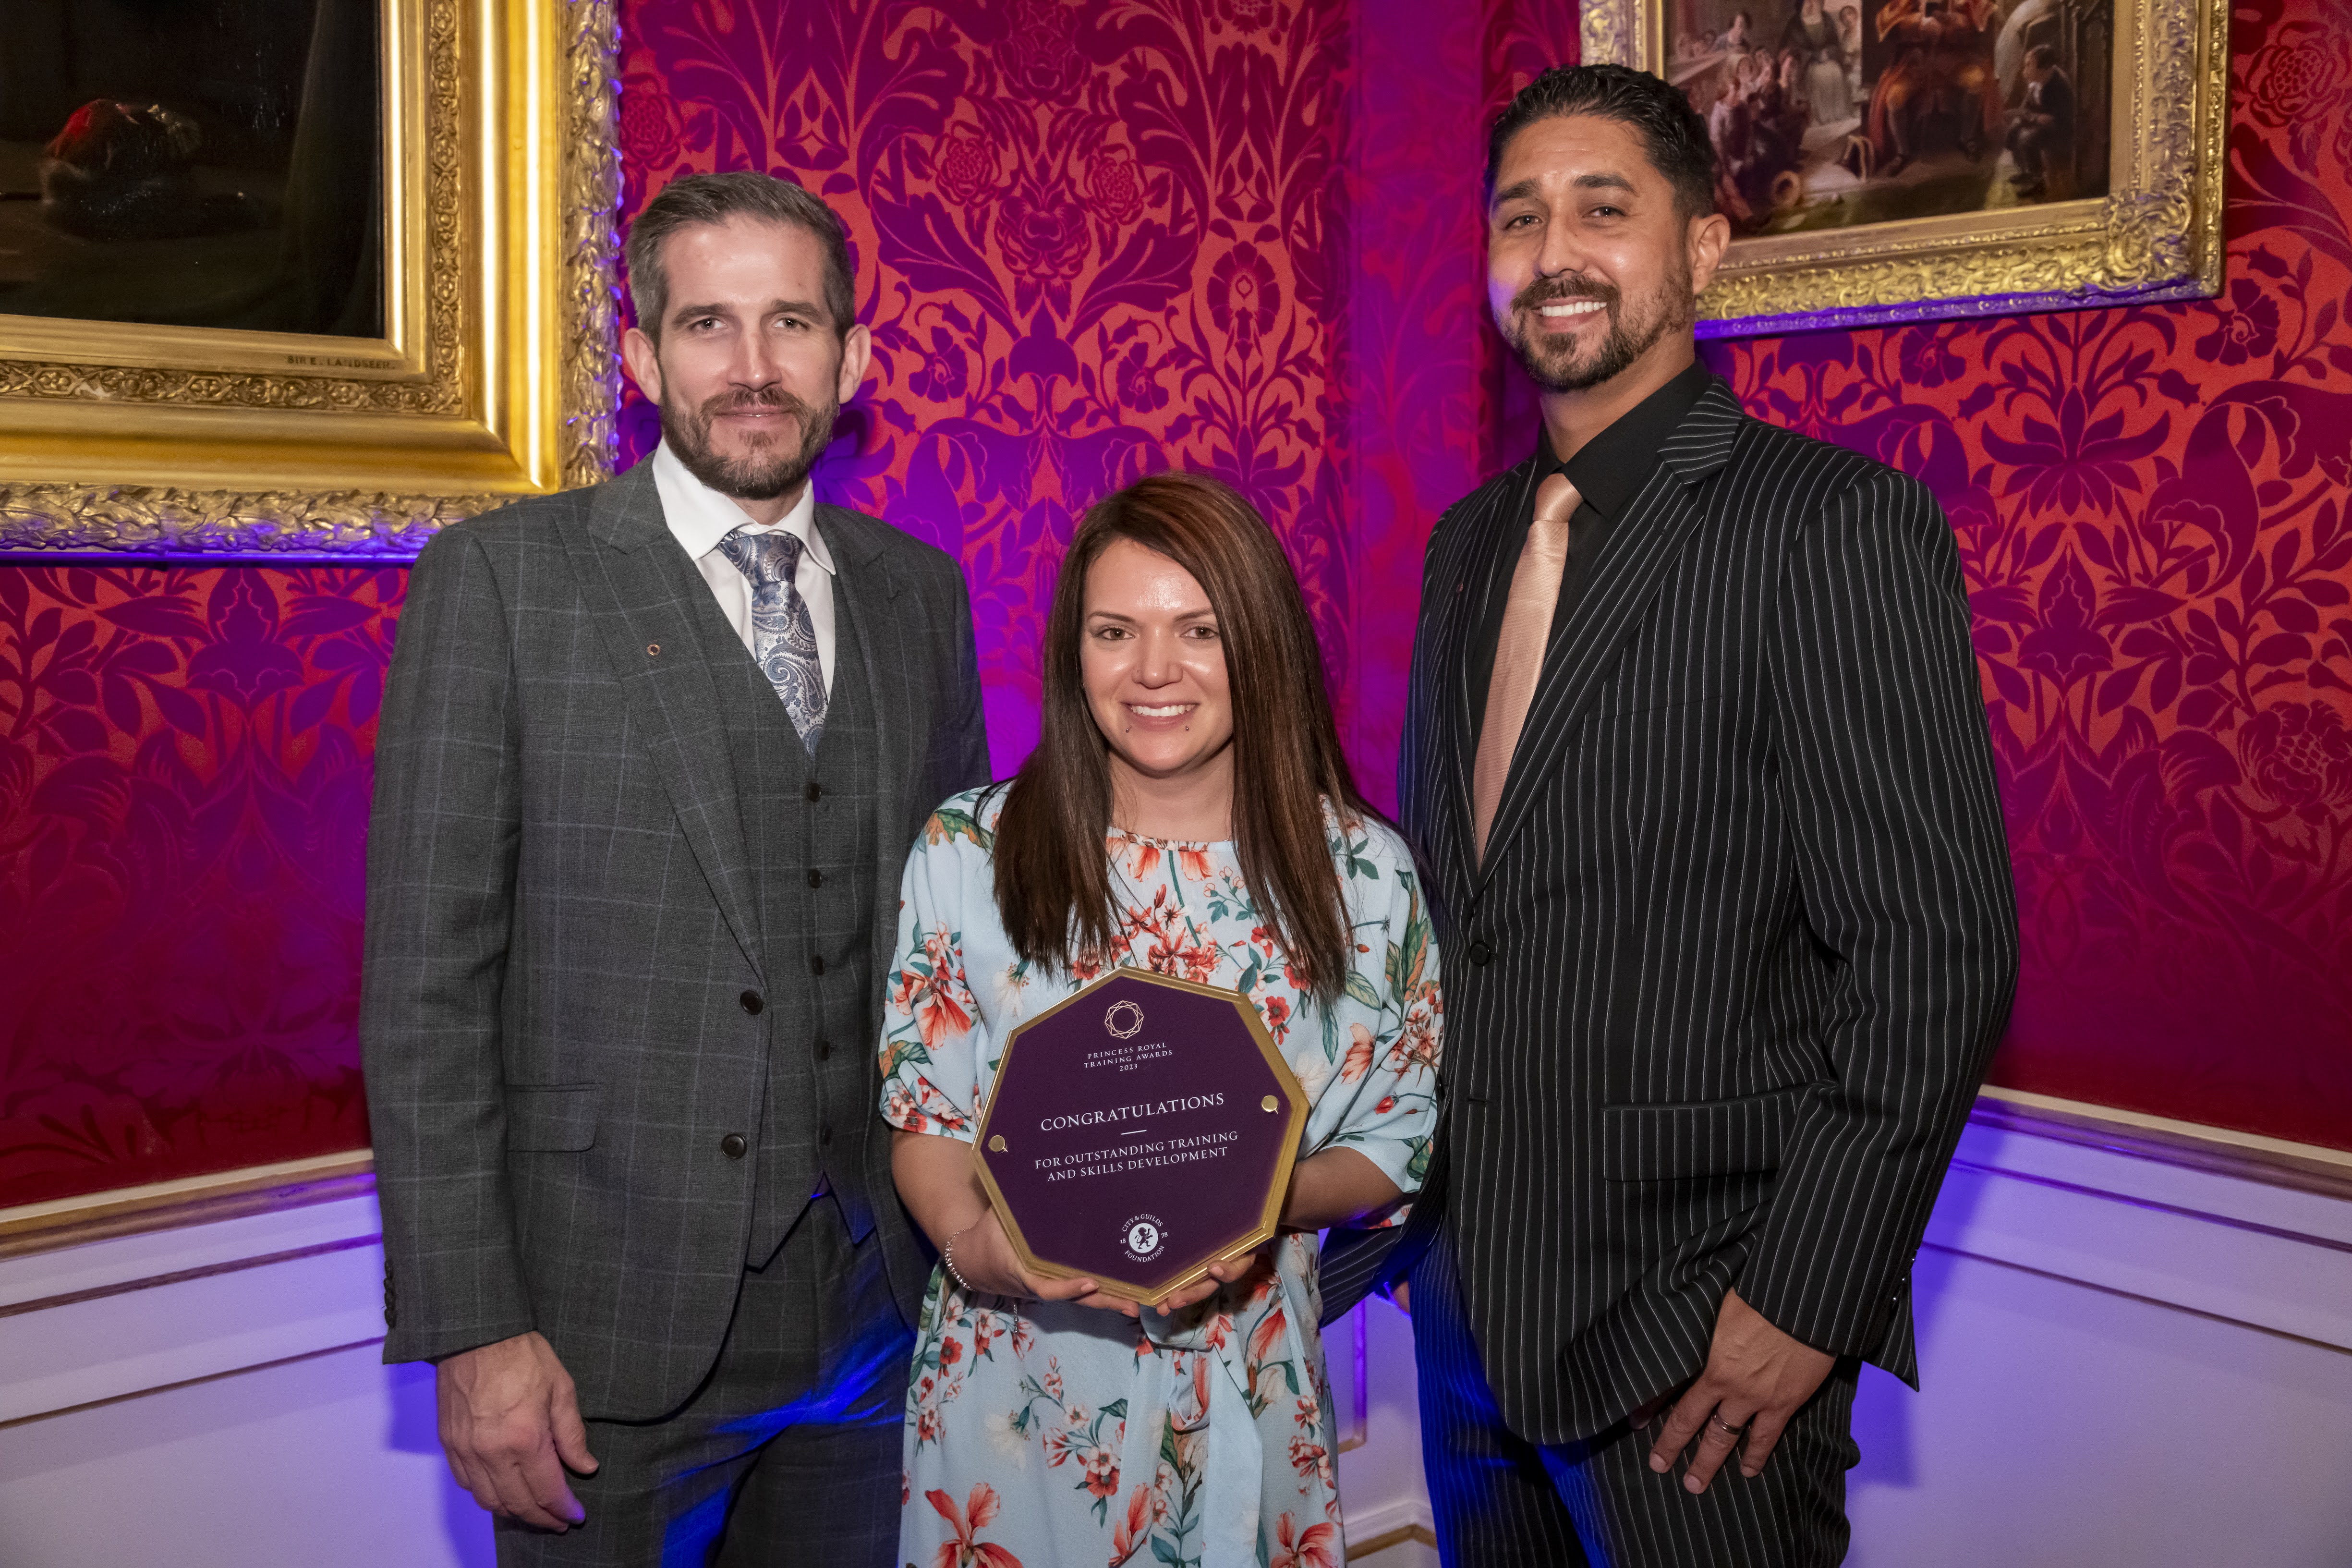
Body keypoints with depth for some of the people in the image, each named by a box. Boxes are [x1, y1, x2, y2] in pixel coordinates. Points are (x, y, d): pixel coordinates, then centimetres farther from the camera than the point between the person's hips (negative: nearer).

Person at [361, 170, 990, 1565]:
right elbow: (426, 978, -9)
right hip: (613, 1328, -3)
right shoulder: (501, 578, -7)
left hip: (870, 1310, 4)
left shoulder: (919, 590, 6)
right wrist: (473, 1332, -12)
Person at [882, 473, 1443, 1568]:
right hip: (1014, 1388, 0)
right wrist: (971, 1241, -20)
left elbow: (1396, 1140, 0)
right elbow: (925, 1116, 0)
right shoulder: (968, 851, -5)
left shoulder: (1363, 873, -5)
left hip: (1245, 1396, 1)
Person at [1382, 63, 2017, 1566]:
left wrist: (1803, 1305, -16)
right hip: (1467, 1283, 6)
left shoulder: (1840, 524, -12)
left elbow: (1936, 952, -16)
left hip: (1693, 1326, -6)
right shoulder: (1467, 544, 9)